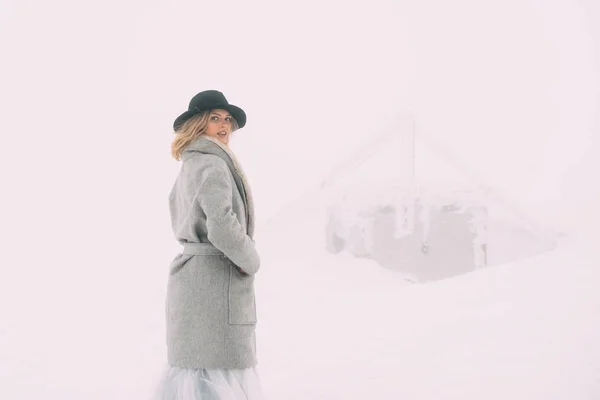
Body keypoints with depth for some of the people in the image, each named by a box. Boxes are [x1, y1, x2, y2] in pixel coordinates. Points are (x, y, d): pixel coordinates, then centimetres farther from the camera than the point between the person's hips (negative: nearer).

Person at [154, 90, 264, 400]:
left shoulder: (190, 165, 17)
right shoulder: (213, 164, -14)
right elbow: (222, 226, -26)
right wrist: (250, 261, -11)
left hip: (191, 273, 10)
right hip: (215, 278, -10)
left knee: (196, 370, 15)